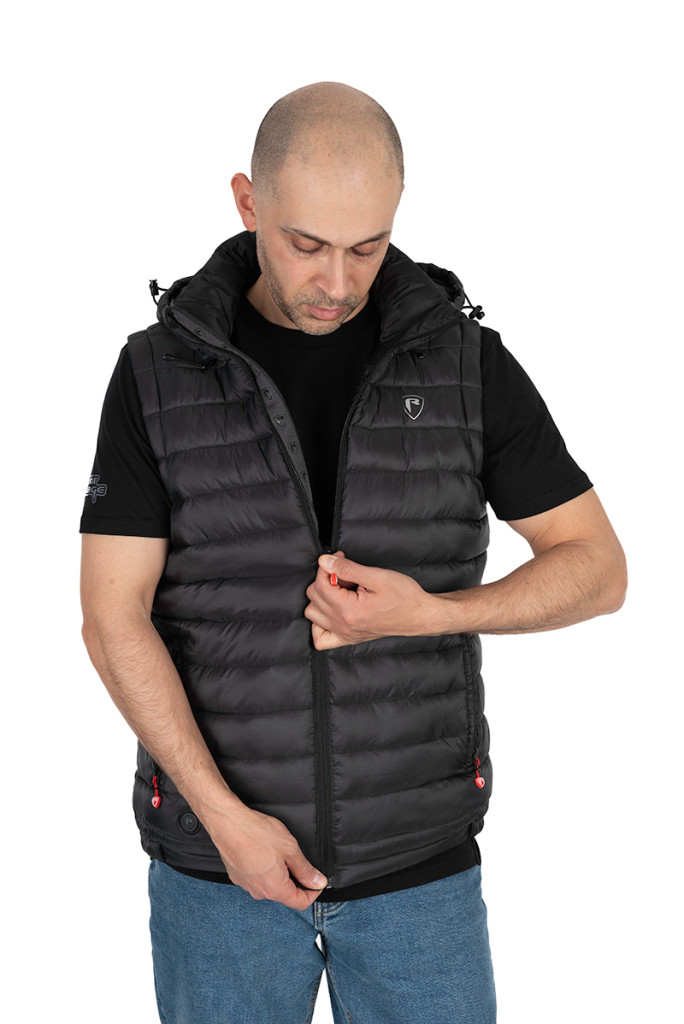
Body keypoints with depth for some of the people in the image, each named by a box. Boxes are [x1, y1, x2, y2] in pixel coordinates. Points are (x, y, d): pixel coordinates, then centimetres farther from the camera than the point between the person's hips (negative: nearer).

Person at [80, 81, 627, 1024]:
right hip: (216, 863, 0)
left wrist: (427, 614, -21)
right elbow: (113, 620, -10)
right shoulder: (159, 374, -8)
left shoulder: (464, 361, -7)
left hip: (417, 862, 1)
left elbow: (598, 569, -4)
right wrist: (225, 817, -19)